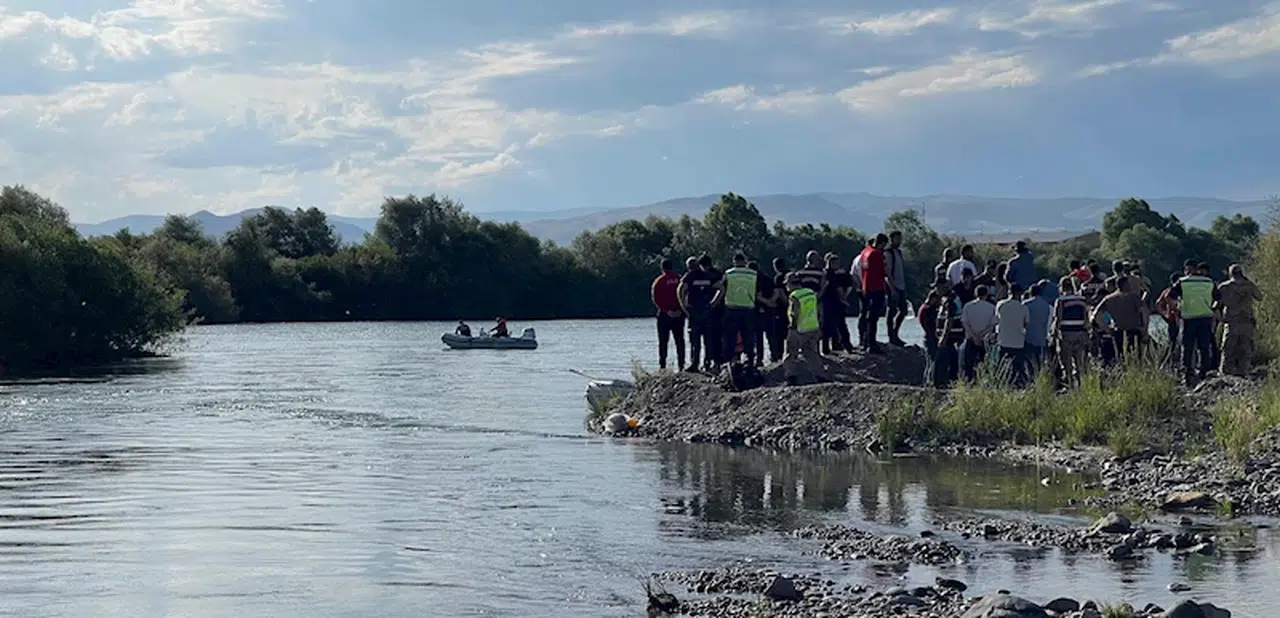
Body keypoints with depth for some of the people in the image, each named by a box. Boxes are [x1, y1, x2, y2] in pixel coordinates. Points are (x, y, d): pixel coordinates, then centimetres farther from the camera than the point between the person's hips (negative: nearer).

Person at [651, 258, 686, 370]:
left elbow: (655, 299, -10)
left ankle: (662, 364, -2)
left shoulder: (658, 281, -5)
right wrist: (681, 309, -2)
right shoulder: (679, 279, 1)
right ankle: (681, 364, 5)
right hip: (679, 314, 2)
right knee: (679, 340, 8)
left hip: (664, 314, -2)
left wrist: (666, 310, -10)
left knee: (663, 341, 2)